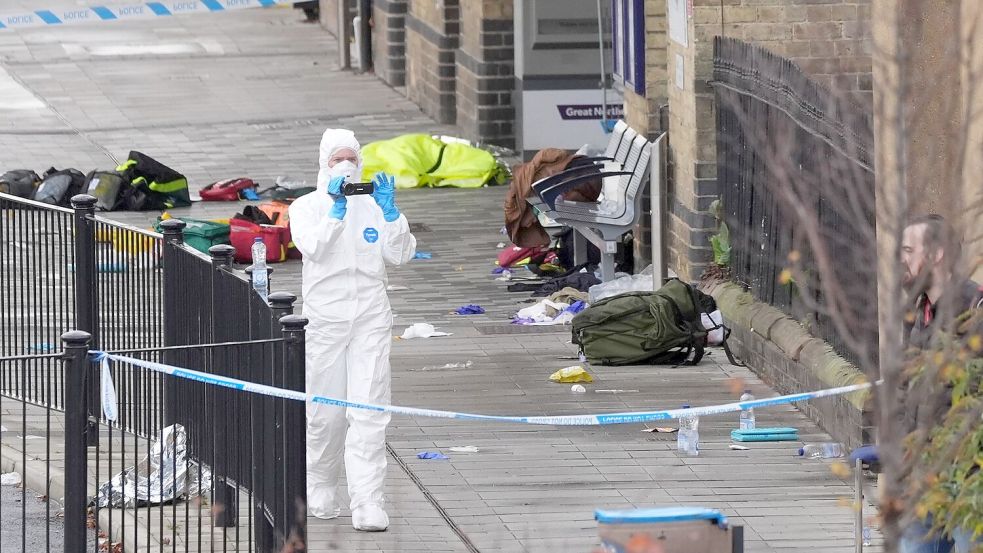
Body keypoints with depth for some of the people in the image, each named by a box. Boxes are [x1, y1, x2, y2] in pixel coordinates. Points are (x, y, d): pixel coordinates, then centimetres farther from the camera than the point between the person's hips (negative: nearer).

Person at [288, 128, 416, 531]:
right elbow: (313, 247, -15)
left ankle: (368, 505, -14)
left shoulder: (373, 205, 8)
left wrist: (390, 212, -13)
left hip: (371, 319, 1)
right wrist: (336, 208, -25)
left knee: (369, 414, -8)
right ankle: (320, 490, 29)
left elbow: (400, 255, -1)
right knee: (325, 413, 7)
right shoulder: (307, 207, 3)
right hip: (325, 320, -1)